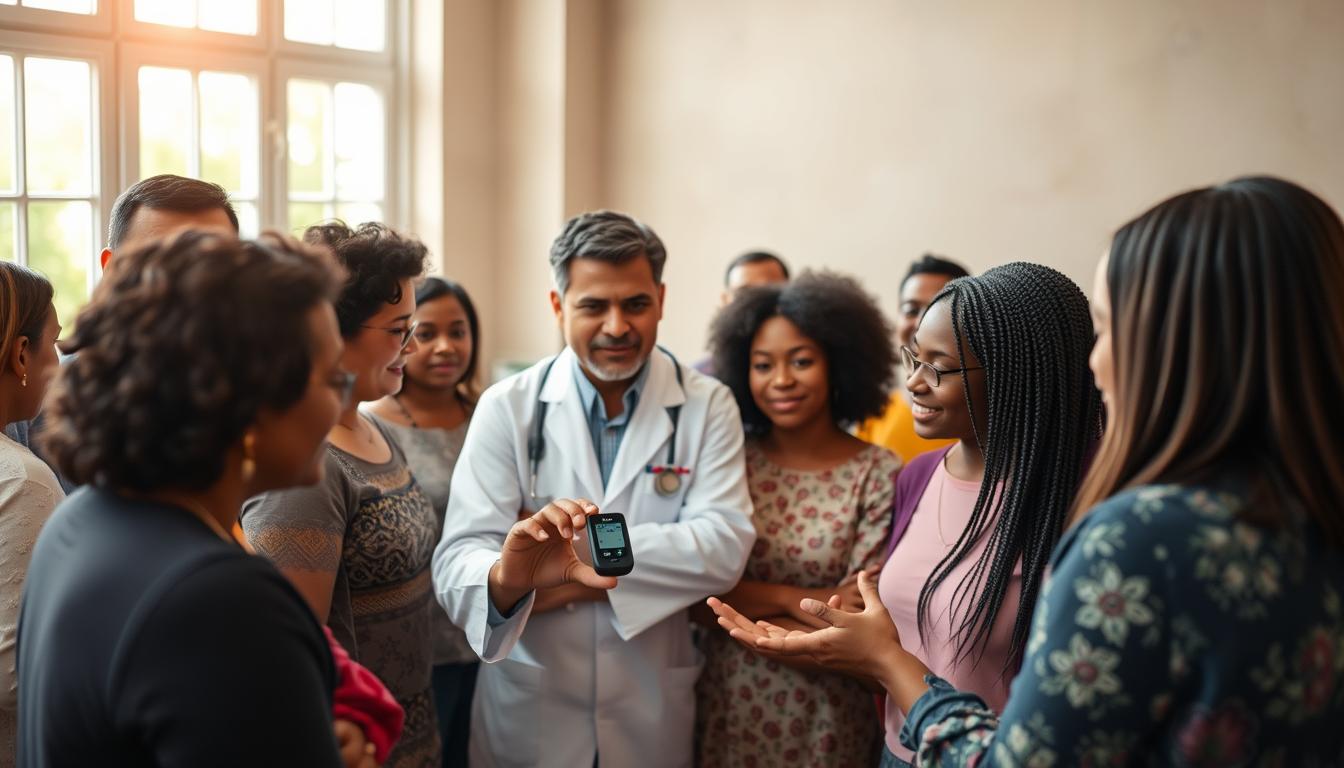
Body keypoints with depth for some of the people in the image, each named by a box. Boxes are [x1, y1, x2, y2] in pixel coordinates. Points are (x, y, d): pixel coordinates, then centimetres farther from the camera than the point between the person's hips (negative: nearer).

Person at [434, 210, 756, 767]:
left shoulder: (707, 407, -4)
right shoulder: (507, 407, -7)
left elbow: (724, 548, -16)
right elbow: (457, 560, -16)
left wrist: (592, 538, -22)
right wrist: (509, 575, -38)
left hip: (652, 710, 1)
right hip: (525, 707, 0)